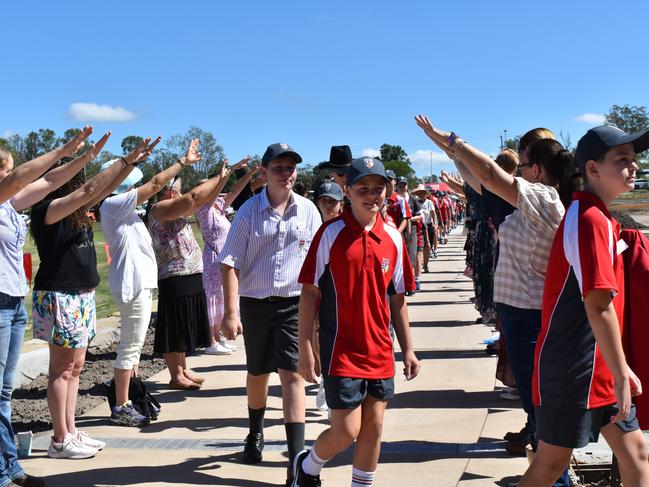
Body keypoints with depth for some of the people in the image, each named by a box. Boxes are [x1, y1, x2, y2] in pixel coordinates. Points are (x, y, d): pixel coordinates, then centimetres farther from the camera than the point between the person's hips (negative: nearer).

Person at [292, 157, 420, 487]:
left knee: (373, 427, 10)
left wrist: (407, 349, 12)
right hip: (341, 350, -4)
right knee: (346, 431, -1)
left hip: (380, 350, 5)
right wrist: (306, 348, -9)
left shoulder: (393, 238, 4)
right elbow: (310, 291, -7)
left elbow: (397, 297, 11)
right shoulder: (331, 233, -8)